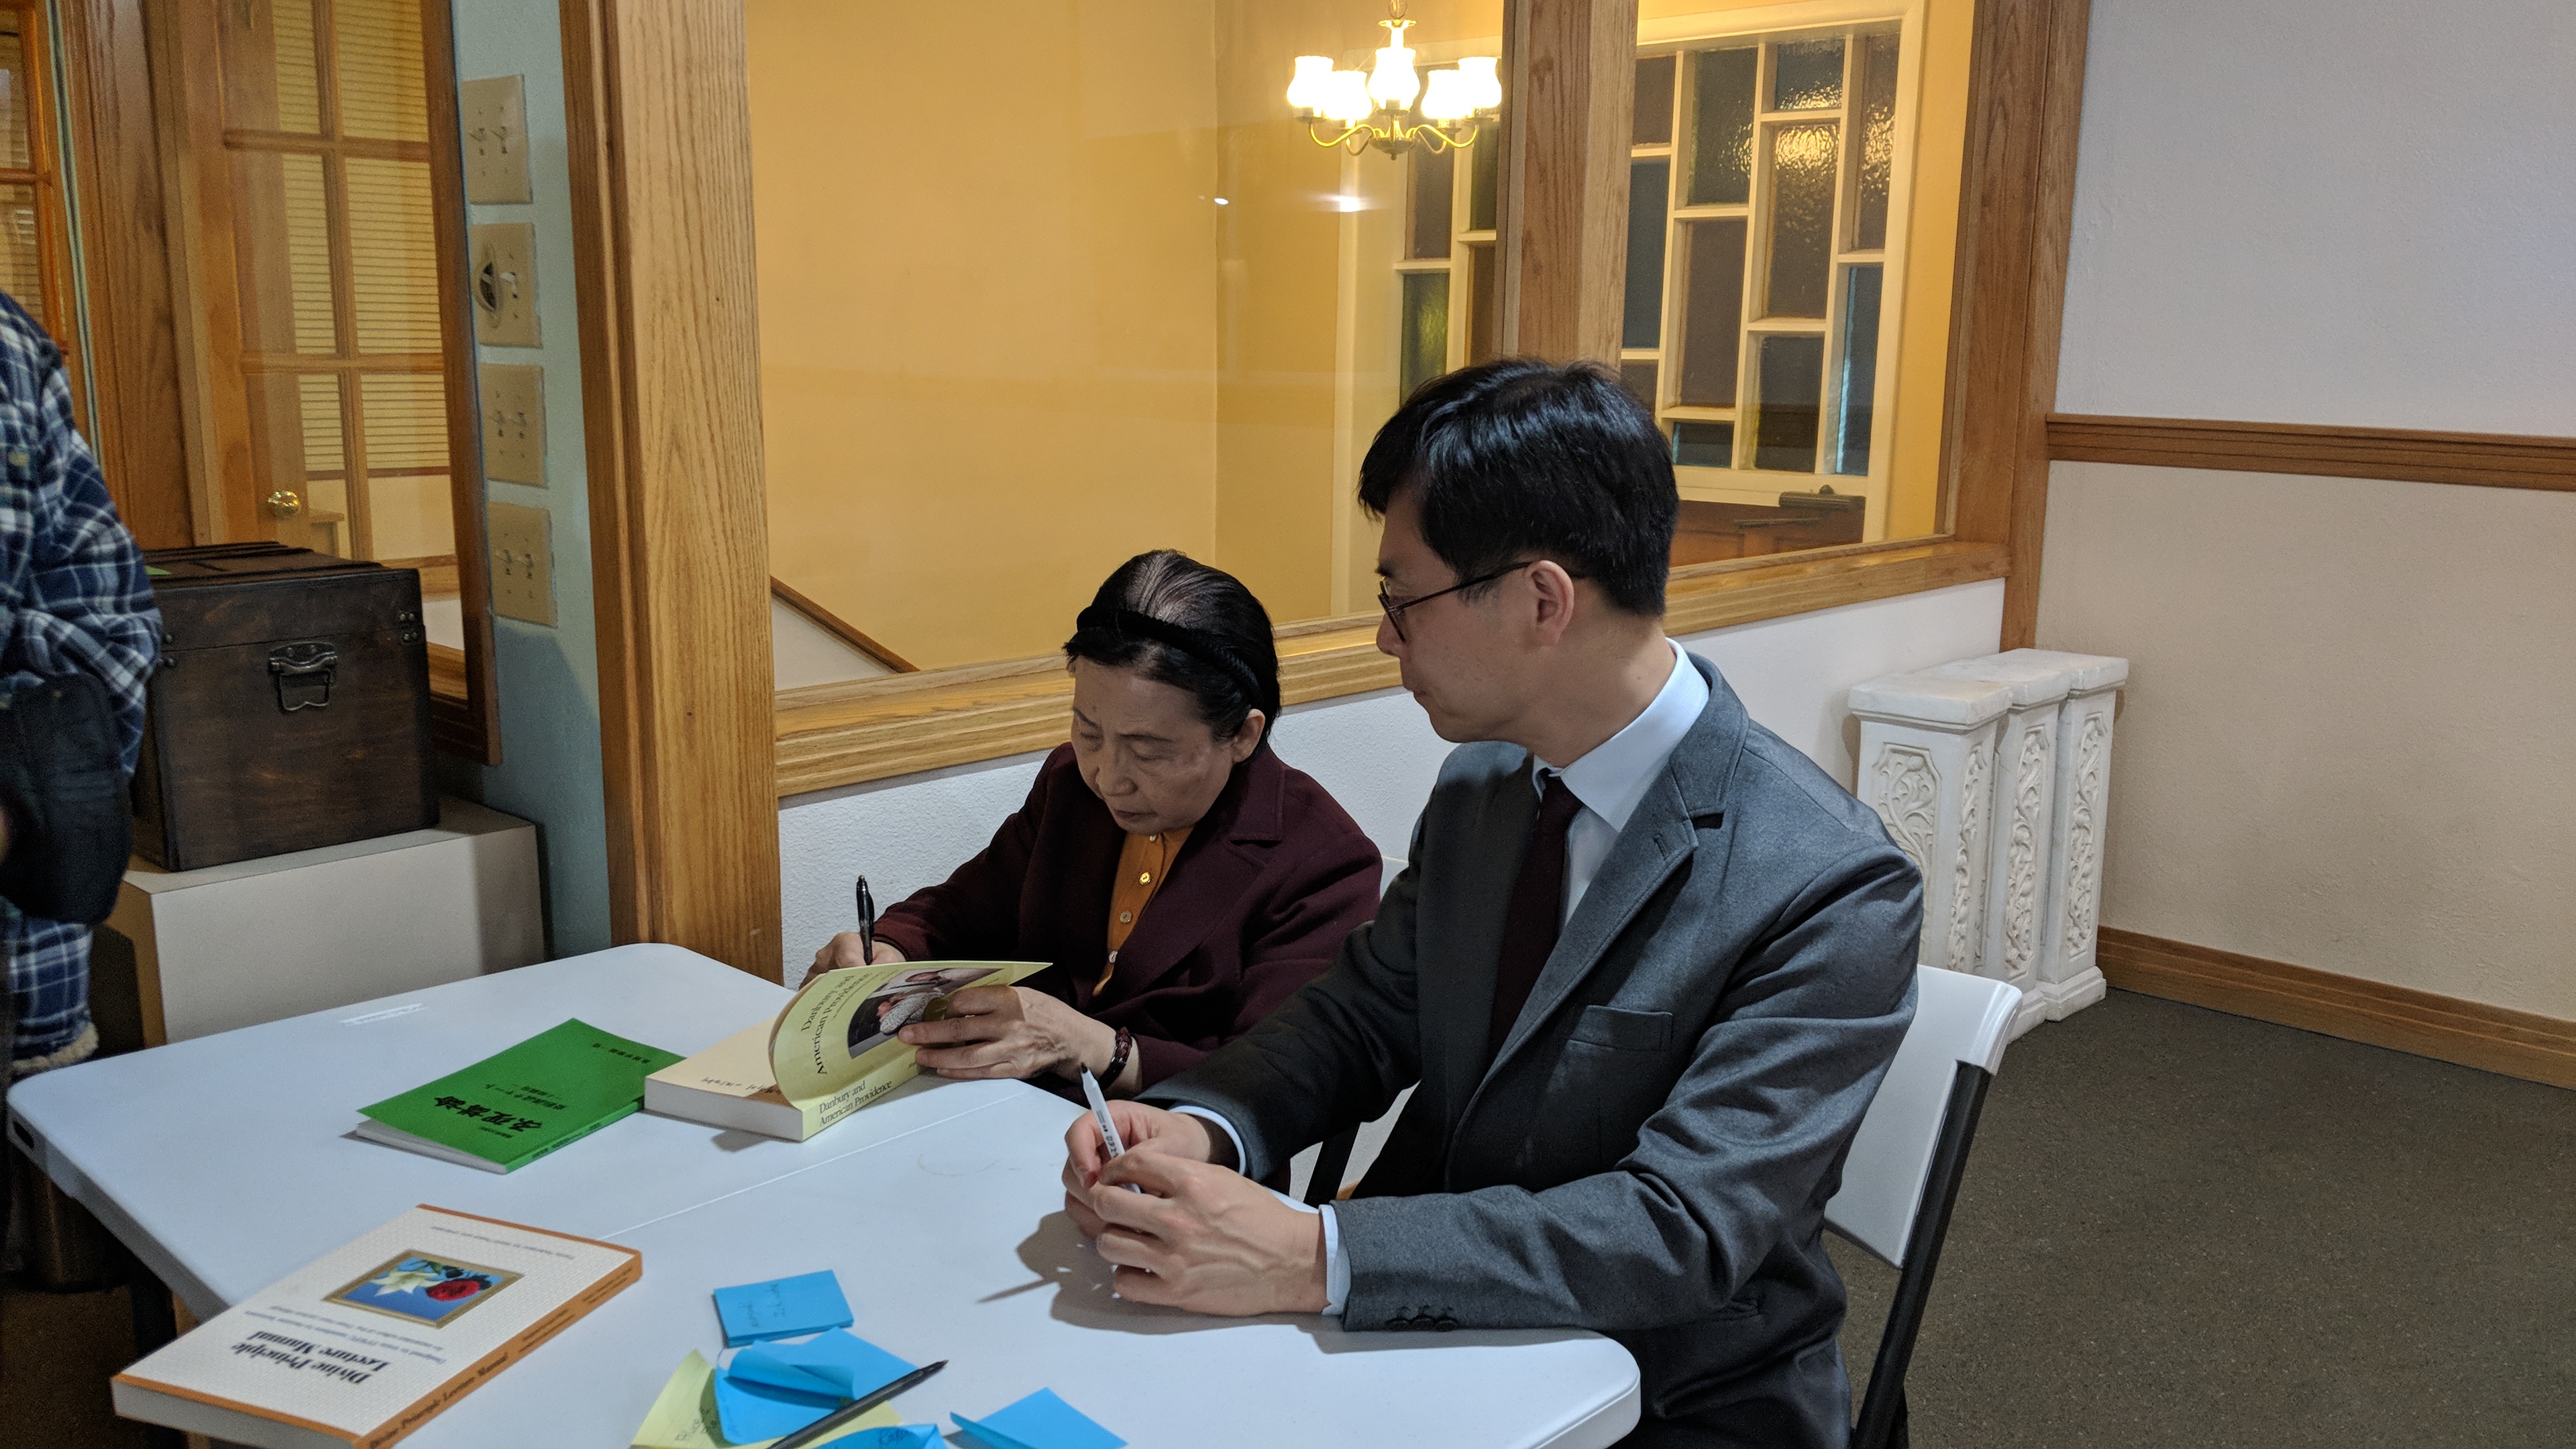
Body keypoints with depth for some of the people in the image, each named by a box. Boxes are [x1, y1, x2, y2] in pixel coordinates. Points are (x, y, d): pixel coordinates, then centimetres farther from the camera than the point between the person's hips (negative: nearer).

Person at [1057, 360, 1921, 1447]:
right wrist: (1199, 1128, -13)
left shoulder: (1832, 890, -22)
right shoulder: (1478, 787, 0)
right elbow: (1363, 1013, 8)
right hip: (1431, 1340, 6)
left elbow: (1686, 1226, -26)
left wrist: (1313, 1259, -33)